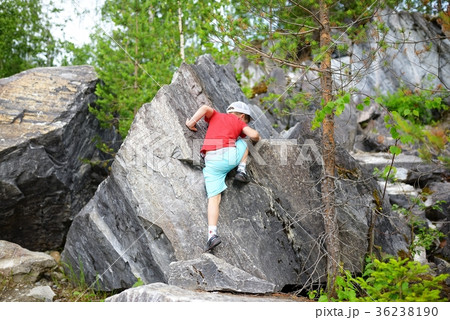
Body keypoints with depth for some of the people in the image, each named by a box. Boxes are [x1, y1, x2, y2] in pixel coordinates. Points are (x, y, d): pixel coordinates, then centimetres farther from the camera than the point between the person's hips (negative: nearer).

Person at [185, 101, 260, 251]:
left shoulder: (215, 115, 25)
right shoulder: (239, 122, 19)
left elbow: (205, 108, 5)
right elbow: (254, 135, 6)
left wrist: (192, 122, 11)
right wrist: (256, 139, 29)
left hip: (212, 161, 1)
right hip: (231, 155, -1)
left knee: (214, 198, -2)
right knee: (242, 142, 32)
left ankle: (212, 234, -16)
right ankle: (241, 171, 16)